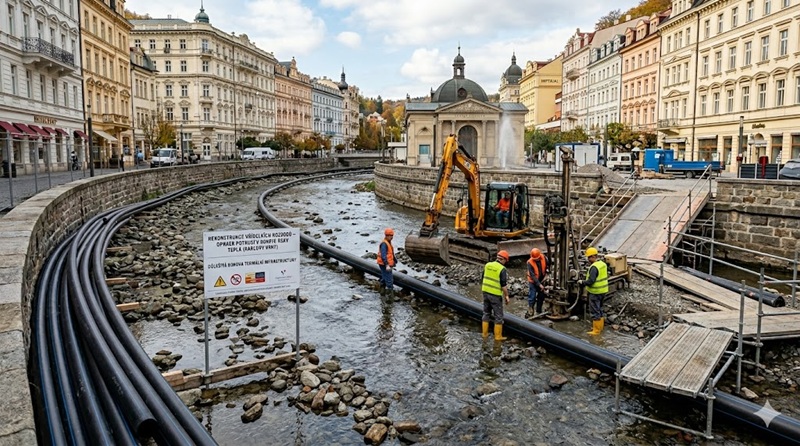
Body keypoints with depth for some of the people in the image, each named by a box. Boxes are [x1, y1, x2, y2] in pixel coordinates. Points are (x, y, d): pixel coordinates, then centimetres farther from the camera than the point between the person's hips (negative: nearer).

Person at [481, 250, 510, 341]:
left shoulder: (488, 265, 3)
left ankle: (485, 333, 25)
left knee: (486, 313, 18)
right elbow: (504, 285, -16)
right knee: (498, 316, 6)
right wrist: (506, 296, -4)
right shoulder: (503, 269, -15)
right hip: (496, 295, -6)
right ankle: (498, 336, 12)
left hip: (485, 292, 6)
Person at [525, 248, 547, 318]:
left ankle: (538, 311, 24)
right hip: (533, 282, -5)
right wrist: (539, 284, -30)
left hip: (541, 280, 5)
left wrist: (546, 272, 2)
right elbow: (532, 276, -27)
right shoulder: (530, 262, -26)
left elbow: (547, 265, 10)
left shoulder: (543, 258, -14)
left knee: (541, 296, 12)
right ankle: (530, 312, 1)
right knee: (532, 297, -9)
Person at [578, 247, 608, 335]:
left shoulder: (594, 267, -23)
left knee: (595, 311, 0)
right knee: (599, 309, 21)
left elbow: (590, 281, -26)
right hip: (603, 291, 9)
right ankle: (600, 326, 32)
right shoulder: (603, 264, 6)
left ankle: (596, 330, 5)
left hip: (595, 292, -9)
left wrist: (582, 282, -10)